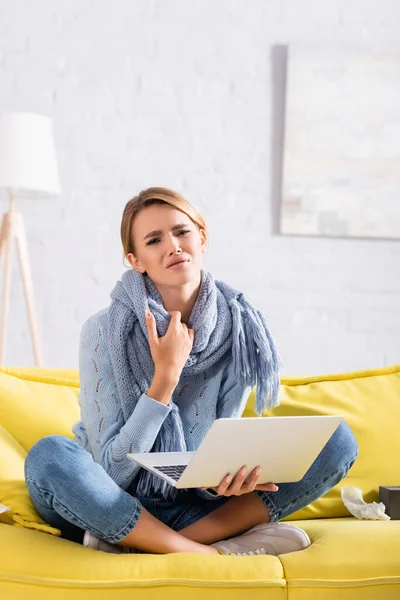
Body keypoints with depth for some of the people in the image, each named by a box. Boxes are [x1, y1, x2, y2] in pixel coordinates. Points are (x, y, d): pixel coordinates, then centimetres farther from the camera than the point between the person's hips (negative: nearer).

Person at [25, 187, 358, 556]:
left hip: (194, 504, 3)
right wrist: (166, 375, -25)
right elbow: (111, 471, -16)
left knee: (338, 439, -13)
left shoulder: (241, 328, -6)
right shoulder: (104, 331, -14)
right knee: (48, 455, -35)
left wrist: (220, 479, -28)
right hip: (113, 506, -3)